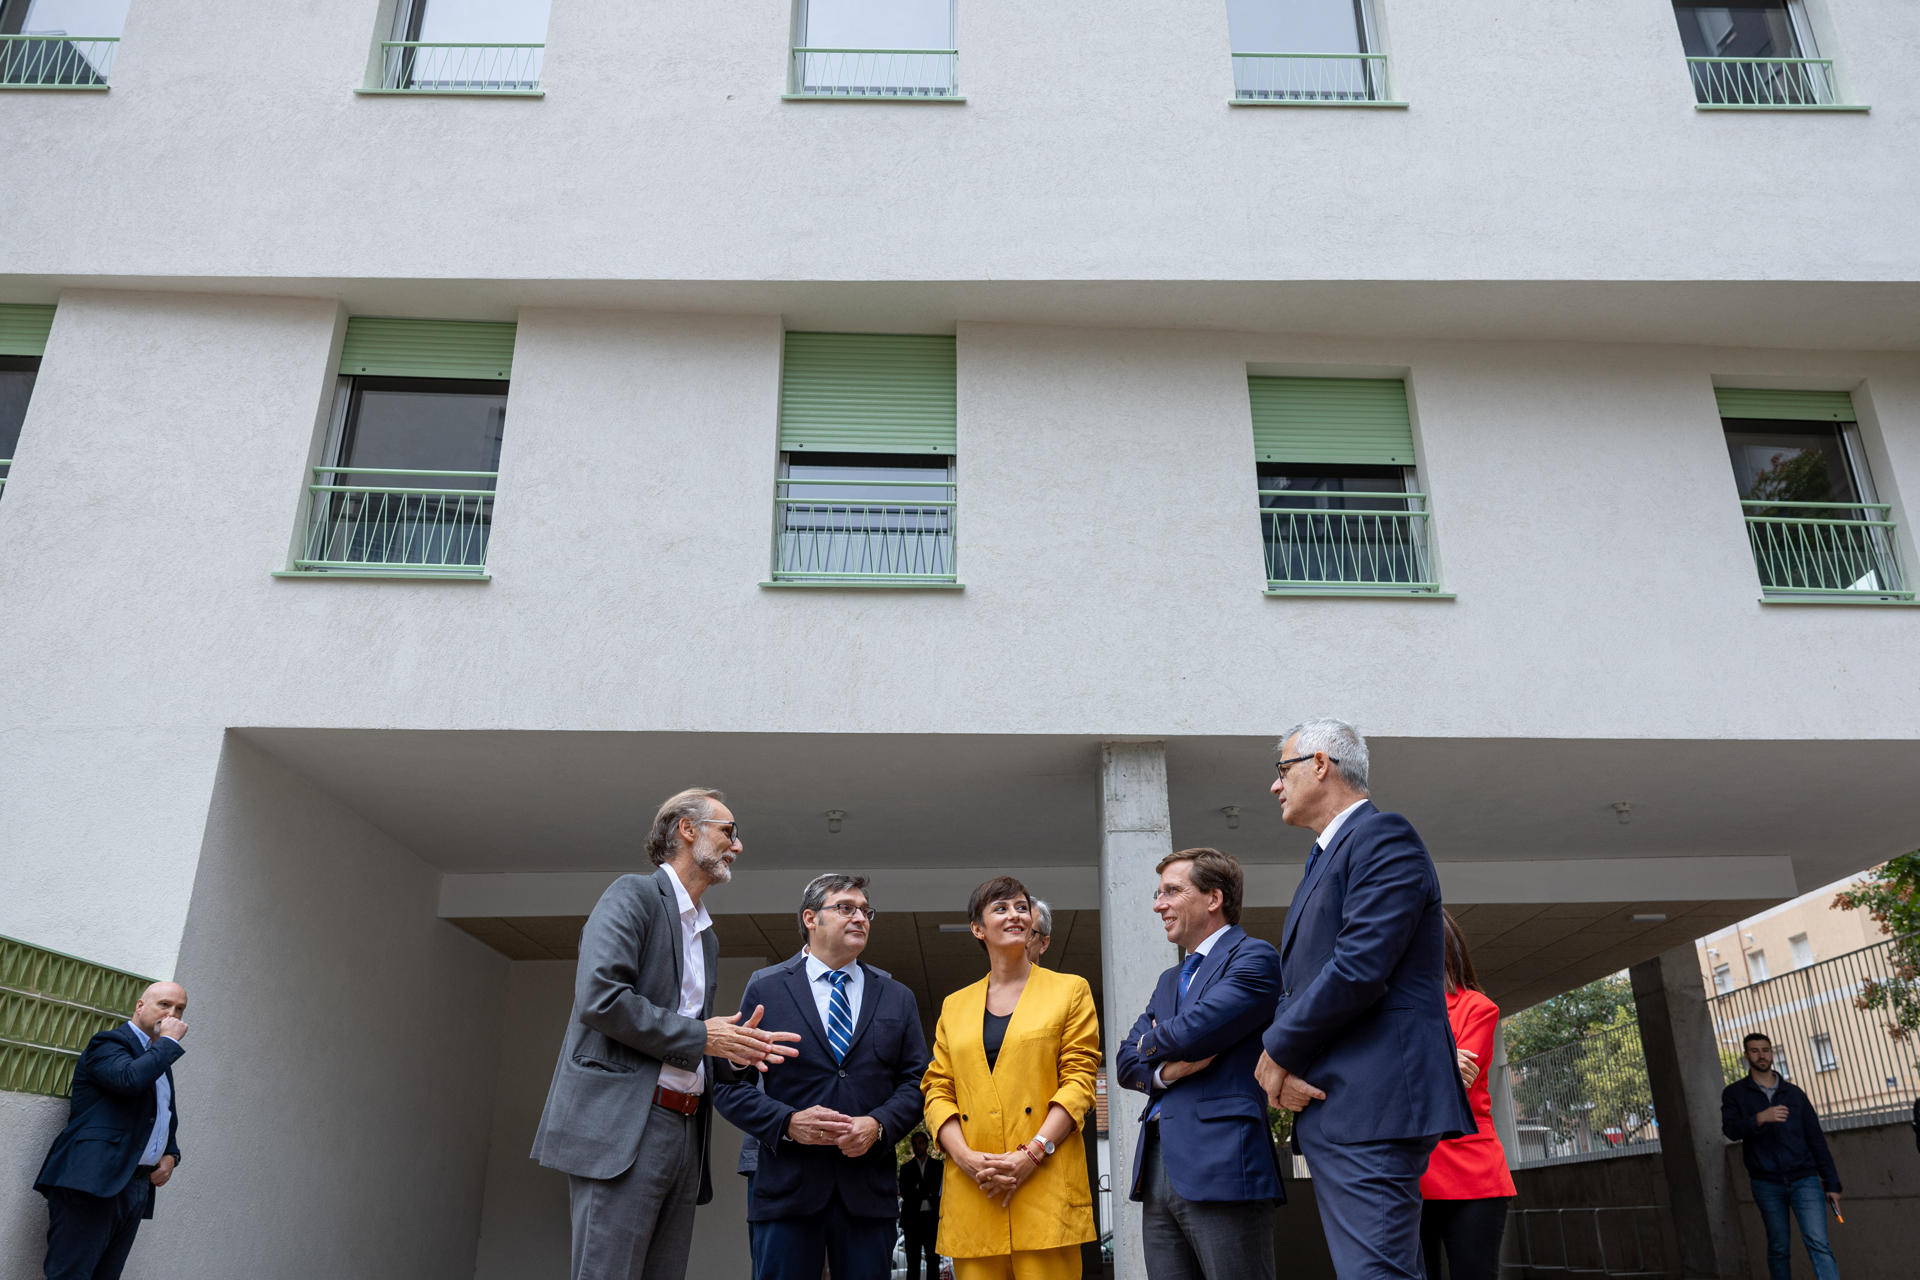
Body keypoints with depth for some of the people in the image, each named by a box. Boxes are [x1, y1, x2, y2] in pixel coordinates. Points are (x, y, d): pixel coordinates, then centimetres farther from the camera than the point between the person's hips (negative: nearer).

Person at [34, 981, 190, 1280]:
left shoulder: (161, 1058, 22)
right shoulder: (109, 1043, -3)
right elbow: (129, 1078, -25)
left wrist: (171, 1155, 11)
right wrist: (169, 1041, -13)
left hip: (139, 1187, 8)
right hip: (94, 1181, -8)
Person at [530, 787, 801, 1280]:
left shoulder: (706, 936, 23)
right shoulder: (634, 895, -2)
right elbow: (598, 997, -17)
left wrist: (736, 1049, 6)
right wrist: (700, 1036, -10)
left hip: (683, 1131, 8)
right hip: (621, 1125, -8)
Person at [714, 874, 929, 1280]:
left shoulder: (898, 998, 13)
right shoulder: (765, 989, 6)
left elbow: (915, 1081, 9)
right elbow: (729, 1084, 1)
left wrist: (878, 1125, -10)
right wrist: (787, 1121, -13)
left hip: (867, 1190, 2)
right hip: (788, 1186, -2)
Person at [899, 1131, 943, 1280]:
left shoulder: (937, 1165, 12)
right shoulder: (906, 1168, 13)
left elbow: (939, 1189, 1)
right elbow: (904, 1193, 1)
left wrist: (919, 1189, -7)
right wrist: (927, 1193, -8)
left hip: (932, 1219, 0)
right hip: (913, 1219, 0)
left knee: (933, 1261, -1)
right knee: (913, 1262, -1)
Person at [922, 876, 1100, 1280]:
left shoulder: (1070, 990, 8)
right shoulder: (955, 1005, 17)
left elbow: (1079, 1080, 0)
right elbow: (937, 1089, 11)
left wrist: (1032, 1154, -11)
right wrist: (965, 1156, -7)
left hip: (1045, 1187, -2)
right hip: (971, 1192, 3)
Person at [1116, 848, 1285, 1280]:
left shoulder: (1254, 957, -3)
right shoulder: (1170, 980, 24)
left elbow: (1194, 1032, -16)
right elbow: (1125, 1061, 16)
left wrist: (1153, 1042, 6)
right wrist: (1164, 1070, -7)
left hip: (1221, 1163, -8)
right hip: (1157, 1165, 8)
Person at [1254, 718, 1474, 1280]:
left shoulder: (1383, 835, -7)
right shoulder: (1324, 859, 24)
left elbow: (1359, 970, -19)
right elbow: (1295, 987, 19)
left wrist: (1277, 1051, -8)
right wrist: (1278, 1061, -1)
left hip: (1372, 1106, -10)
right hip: (1329, 1109, 10)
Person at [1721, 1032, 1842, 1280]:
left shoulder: (1793, 1093, 12)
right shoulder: (1734, 1093, 6)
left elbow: (1816, 1139, 12)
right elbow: (1730, 1129, -10)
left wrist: (1832, 1183, 7)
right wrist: (1760, 1118, -29)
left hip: (1804, 1179, 1)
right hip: (1767, 1184, 0)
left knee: (1818, 1243, -12)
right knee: (1779, 1249, 6)